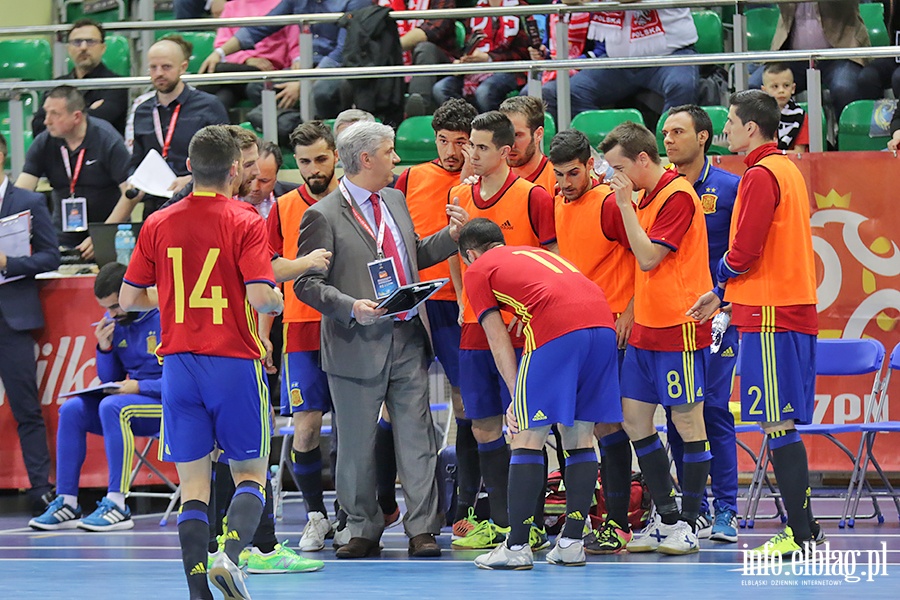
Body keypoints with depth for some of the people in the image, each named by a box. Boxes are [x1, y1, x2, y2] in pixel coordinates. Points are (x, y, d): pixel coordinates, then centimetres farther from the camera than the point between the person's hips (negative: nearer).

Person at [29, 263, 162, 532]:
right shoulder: (114, 320, 8)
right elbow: (110, 381, 14)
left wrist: (139, 386, -20)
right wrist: (104, 348, -5)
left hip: (168, 407, -8)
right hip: (134, 401, 8)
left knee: (112, 407, -32)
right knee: (72, 410, -10)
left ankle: (117, 505, -33)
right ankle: (66, 503, -10)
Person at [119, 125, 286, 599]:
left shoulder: (157, 225, 3)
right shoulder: (245, 223, -8)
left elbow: (128, 299, 6)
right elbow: (260, 296, -17)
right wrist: (277, 302, 5)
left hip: (179, 363, 3)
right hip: (234, 363, -3)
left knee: (193, 484, 6)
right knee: (250, 474, 9)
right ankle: (230, 556, -16)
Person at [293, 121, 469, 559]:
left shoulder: (395, 201, 13)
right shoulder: (323, 216, -8)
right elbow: (306, 284, -9)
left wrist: (450, 237, 9)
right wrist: (350, 306, -23)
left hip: (407, 341, 5)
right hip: (358, 345, -5)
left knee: (416, 437, 1)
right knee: (357, 444, 4)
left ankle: (421, 530, 4)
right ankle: (363, 531, 15)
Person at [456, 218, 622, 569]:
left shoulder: (477, 271, 18)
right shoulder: (535, 253, 36)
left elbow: (498, 342, 13)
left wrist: (516, 396, 13)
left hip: (557, 330, -6)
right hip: (603, 322, 6)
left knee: (527, 438, 0)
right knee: (580, 437, 14)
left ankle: (517, 547, -2)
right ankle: (572, 544, 13)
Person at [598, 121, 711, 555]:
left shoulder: (677, 195, -12)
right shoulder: (648, 197, 15)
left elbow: (648, 258, -18)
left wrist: (625, 203, -14)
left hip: (678, 328, -10)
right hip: (645, 329, 10)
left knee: (687, 421, -3)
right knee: (634, 419, 7)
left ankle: (687, 525, 1)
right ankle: (665, 518, 14)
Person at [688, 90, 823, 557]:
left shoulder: (760, 176, -12)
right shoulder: (788, 169, 17)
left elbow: (743, 252, -17)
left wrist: (720, 285, 4)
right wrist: (725, 294, 19)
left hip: (769, 316, -9)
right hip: (797, 310, 9)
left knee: (778, 423, -8)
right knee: (784, 424, 12)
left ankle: (800, 534, -10)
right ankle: (802, 527, 14)